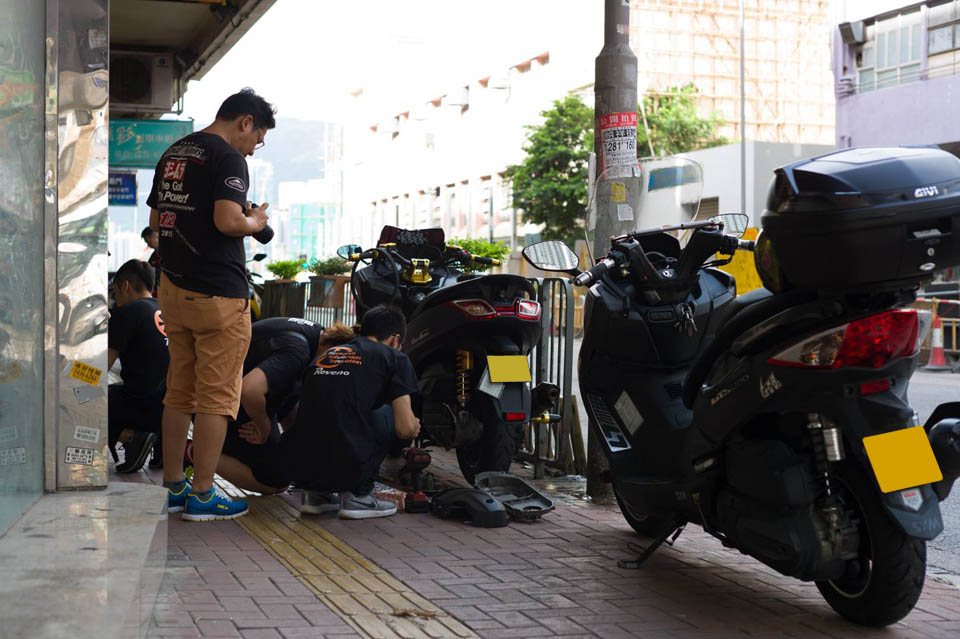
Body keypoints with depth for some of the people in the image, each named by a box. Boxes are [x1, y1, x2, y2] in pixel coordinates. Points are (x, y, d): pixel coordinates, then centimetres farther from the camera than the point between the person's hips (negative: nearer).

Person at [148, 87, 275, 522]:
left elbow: (156, 220, 22)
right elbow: (228, 221, -24)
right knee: (216, 397, -2)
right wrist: (256, 222, -5)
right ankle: (202, 495, 2)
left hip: (173, 286, 9)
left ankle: (172, 487, 20)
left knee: (178, 393, 14)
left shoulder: (172, 154, 16)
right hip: (217, 292, -8)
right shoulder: (227, 159, -11)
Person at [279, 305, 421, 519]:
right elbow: (405, 428, 1)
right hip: (346, 468, -5)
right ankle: (358, 495, 11)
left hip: (297, 468, 6)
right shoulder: (394, 358, 9)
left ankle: (317, 494, 19)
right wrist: (415, 428, 25)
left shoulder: (324, 355, 25)